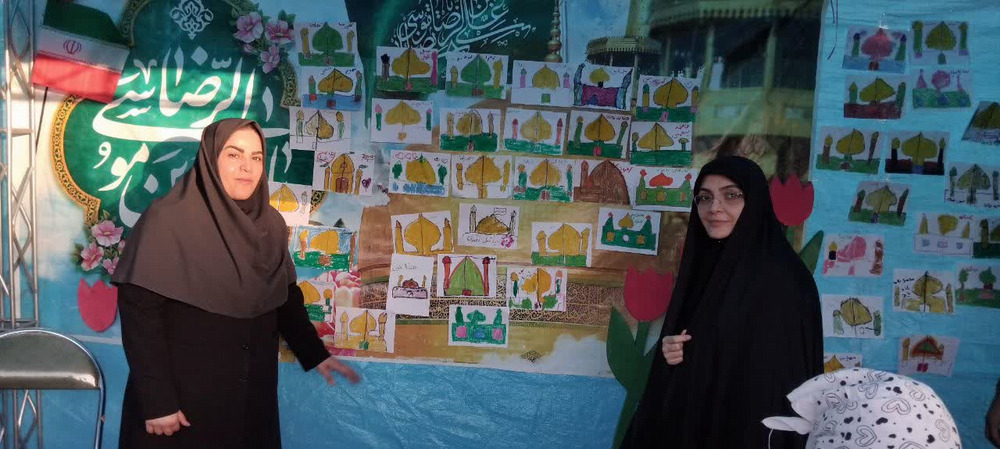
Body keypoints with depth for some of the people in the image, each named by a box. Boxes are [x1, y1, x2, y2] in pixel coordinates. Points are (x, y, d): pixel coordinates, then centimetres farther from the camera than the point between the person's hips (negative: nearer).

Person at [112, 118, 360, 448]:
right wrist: (156, 401, -20)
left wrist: (315, 354, 8)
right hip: (183, 393, -5)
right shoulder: (168, 220, -15)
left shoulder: (271, 225, 2)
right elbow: (138, 311, -17)